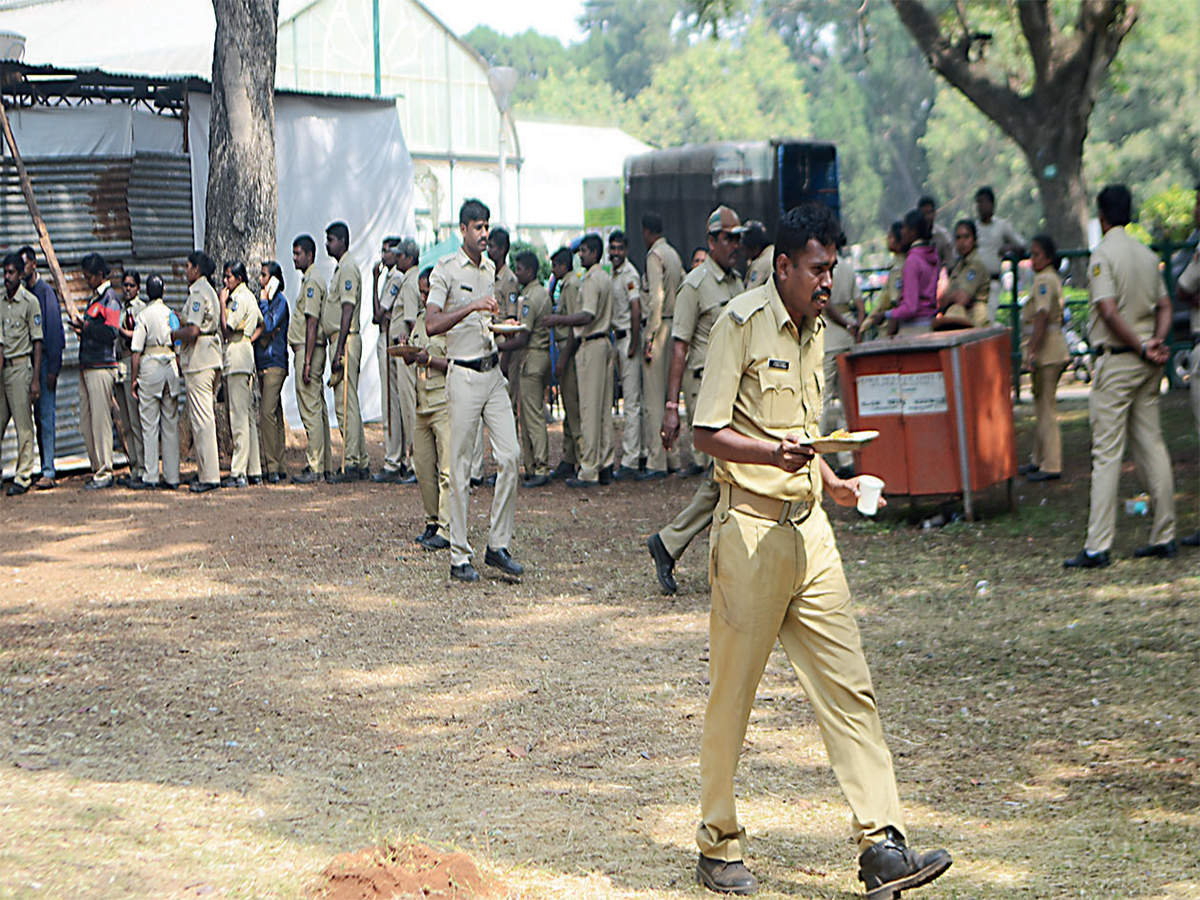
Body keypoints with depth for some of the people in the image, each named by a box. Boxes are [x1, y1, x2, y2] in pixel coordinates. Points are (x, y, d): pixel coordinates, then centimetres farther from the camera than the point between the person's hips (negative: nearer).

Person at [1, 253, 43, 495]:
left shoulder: (30, 302, -6)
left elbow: (37, 342, -7)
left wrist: (36, 378, -12)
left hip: (20, 366, -6)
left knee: (23, 425, -3)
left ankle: (23, 477, 0)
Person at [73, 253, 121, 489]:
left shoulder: (110, 298, -9)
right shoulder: (95, 298, 20)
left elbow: (110, 333, -19)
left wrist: (85, 326, -18)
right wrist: (81, 329, 12)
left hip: (101, 368, -10)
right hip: (86, 368, 10)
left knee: (100, 420, -8)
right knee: (86, 422, 9)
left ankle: (104, 473, -6)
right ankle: (98, 469, 14)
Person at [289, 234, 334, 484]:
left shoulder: (312, 281, -13)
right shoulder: (309, 280, 19)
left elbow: (312, 323, -19)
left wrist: (307, 362, -22)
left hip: (308, 350, -11)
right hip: (305, 350, 11)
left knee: (310, 409, -9)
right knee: (318, 409, 11)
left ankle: (315, 467, -9)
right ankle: (326, 466, 13)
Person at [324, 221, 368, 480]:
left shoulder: (347, 268, -11)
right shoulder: (340, 268, 21)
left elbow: (347, 310, -19)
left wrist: (339, 349, -23)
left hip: (345, 340, -11)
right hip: (339, 340, 11)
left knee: (345, 403, -11)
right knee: (346, 403, 11)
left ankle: (351, 463, -13)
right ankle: (362, 463, 13)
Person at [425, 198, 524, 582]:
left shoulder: (490, 269, 15)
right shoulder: (446, 270, -7)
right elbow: (432, 324, -20)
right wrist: (472, 307, -28)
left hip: (493, 373, 6)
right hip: (464, 375, -6)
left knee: (509, 456, -2)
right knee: (460, 466, -3)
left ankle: (498, 545, 7)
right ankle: (459, 557, 2)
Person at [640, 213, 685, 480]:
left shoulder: (654, 255, -12)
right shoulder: (673, 254, 15)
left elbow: (656, 299, -20)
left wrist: (649, 337, -19)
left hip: (659, 326, -9)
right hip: (674, 324, 9)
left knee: (653, 395, -7)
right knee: (669, 393, 14)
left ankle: (656, 462, -8)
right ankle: (671, 456, 18)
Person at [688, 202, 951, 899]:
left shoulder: (814, 330, 16)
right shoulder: (742, 323, -8)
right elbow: (710, 434, -13)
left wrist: (831, 483, 15)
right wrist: (772, 453, -28)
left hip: (809, 527, 7)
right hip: (751, 528, -7)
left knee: (849, 684, -1)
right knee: (733, 690, 2)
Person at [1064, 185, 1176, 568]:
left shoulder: (1104, 253, -11)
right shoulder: (1147, 254, 13)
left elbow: (1109, 310, -20)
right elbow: (1164, 306, 13)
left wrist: (1141, 347, -13)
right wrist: (1157, 342, -1)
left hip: (1118, 359, -7)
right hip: (1147, 364, 7)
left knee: (1107, 451, -8)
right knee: (1151, 446, 11)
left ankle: (1097, 546, -10)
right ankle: (1164, 536, 12)